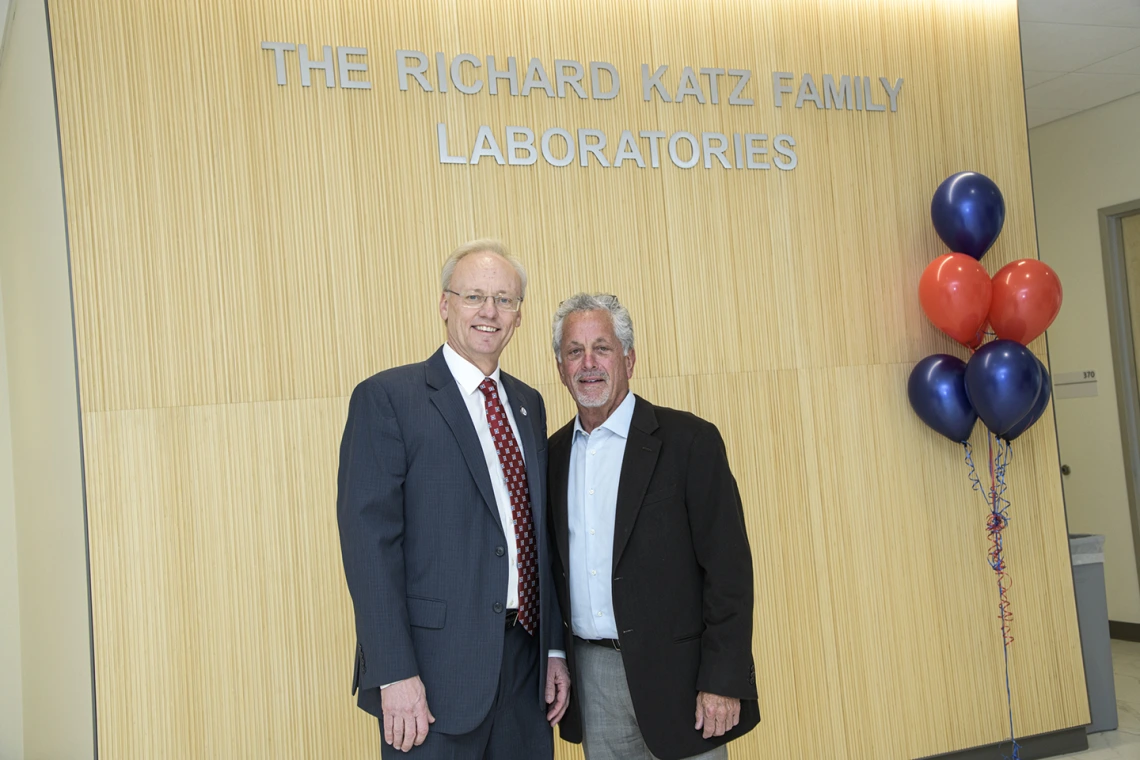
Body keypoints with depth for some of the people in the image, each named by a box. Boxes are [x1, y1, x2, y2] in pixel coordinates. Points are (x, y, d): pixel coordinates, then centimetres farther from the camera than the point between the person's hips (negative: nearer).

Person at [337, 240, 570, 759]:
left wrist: (554, 648, 12)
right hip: (435, 667, -6)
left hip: (525, 659, 6)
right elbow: (368, 541, -13)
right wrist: (395, 674, -18)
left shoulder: (528, 404, 13)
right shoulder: (387, 399, -8)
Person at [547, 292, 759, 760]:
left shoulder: (689, 441, -8)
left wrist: (723, 683, -15)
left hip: (676, 675, -4)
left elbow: (728, 569, -11)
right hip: (591, 677, 5)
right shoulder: (554, 454, 8)